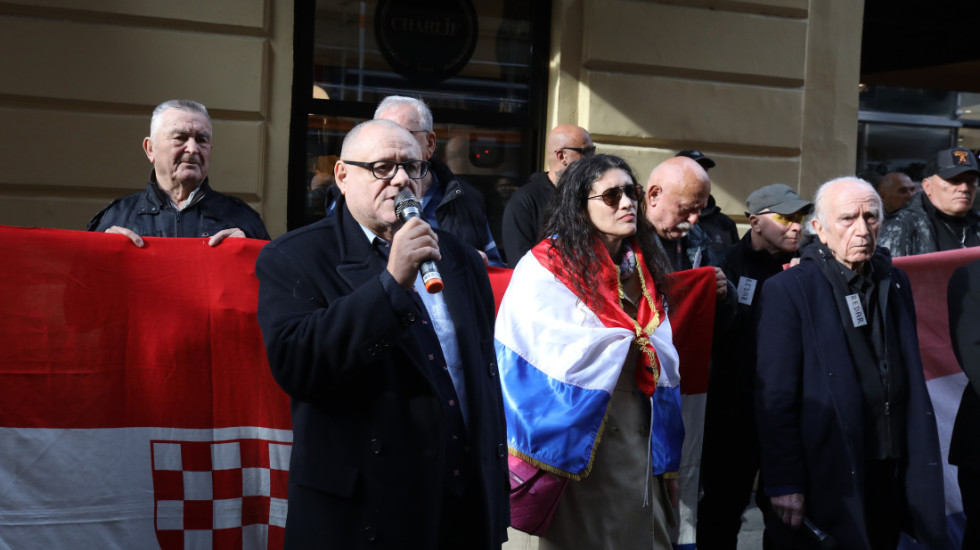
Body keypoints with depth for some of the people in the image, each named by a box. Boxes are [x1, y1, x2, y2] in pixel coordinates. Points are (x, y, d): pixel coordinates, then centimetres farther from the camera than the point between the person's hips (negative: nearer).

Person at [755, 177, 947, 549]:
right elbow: (776, 399, -12)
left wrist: (920, 461, 9)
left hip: (891, 474, 5)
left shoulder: (895, 283, 9)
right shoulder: (788, 290, -10)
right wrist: (783, 484, -15)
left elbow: (913, 380, 12)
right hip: (826, 476, -5)